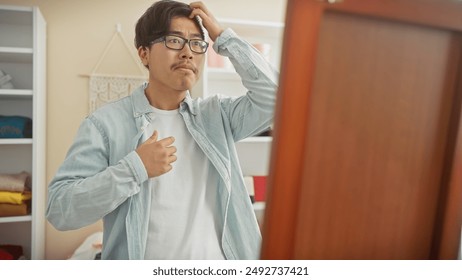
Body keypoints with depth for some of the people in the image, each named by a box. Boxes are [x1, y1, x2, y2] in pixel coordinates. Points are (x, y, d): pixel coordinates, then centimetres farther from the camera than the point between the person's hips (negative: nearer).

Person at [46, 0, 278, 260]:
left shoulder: (217, 114, 1)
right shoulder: (105, 123, -10)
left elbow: (274, 97, -10)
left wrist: (224, 38, -9)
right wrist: (134, 168, -24)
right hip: (146, 274, -3)